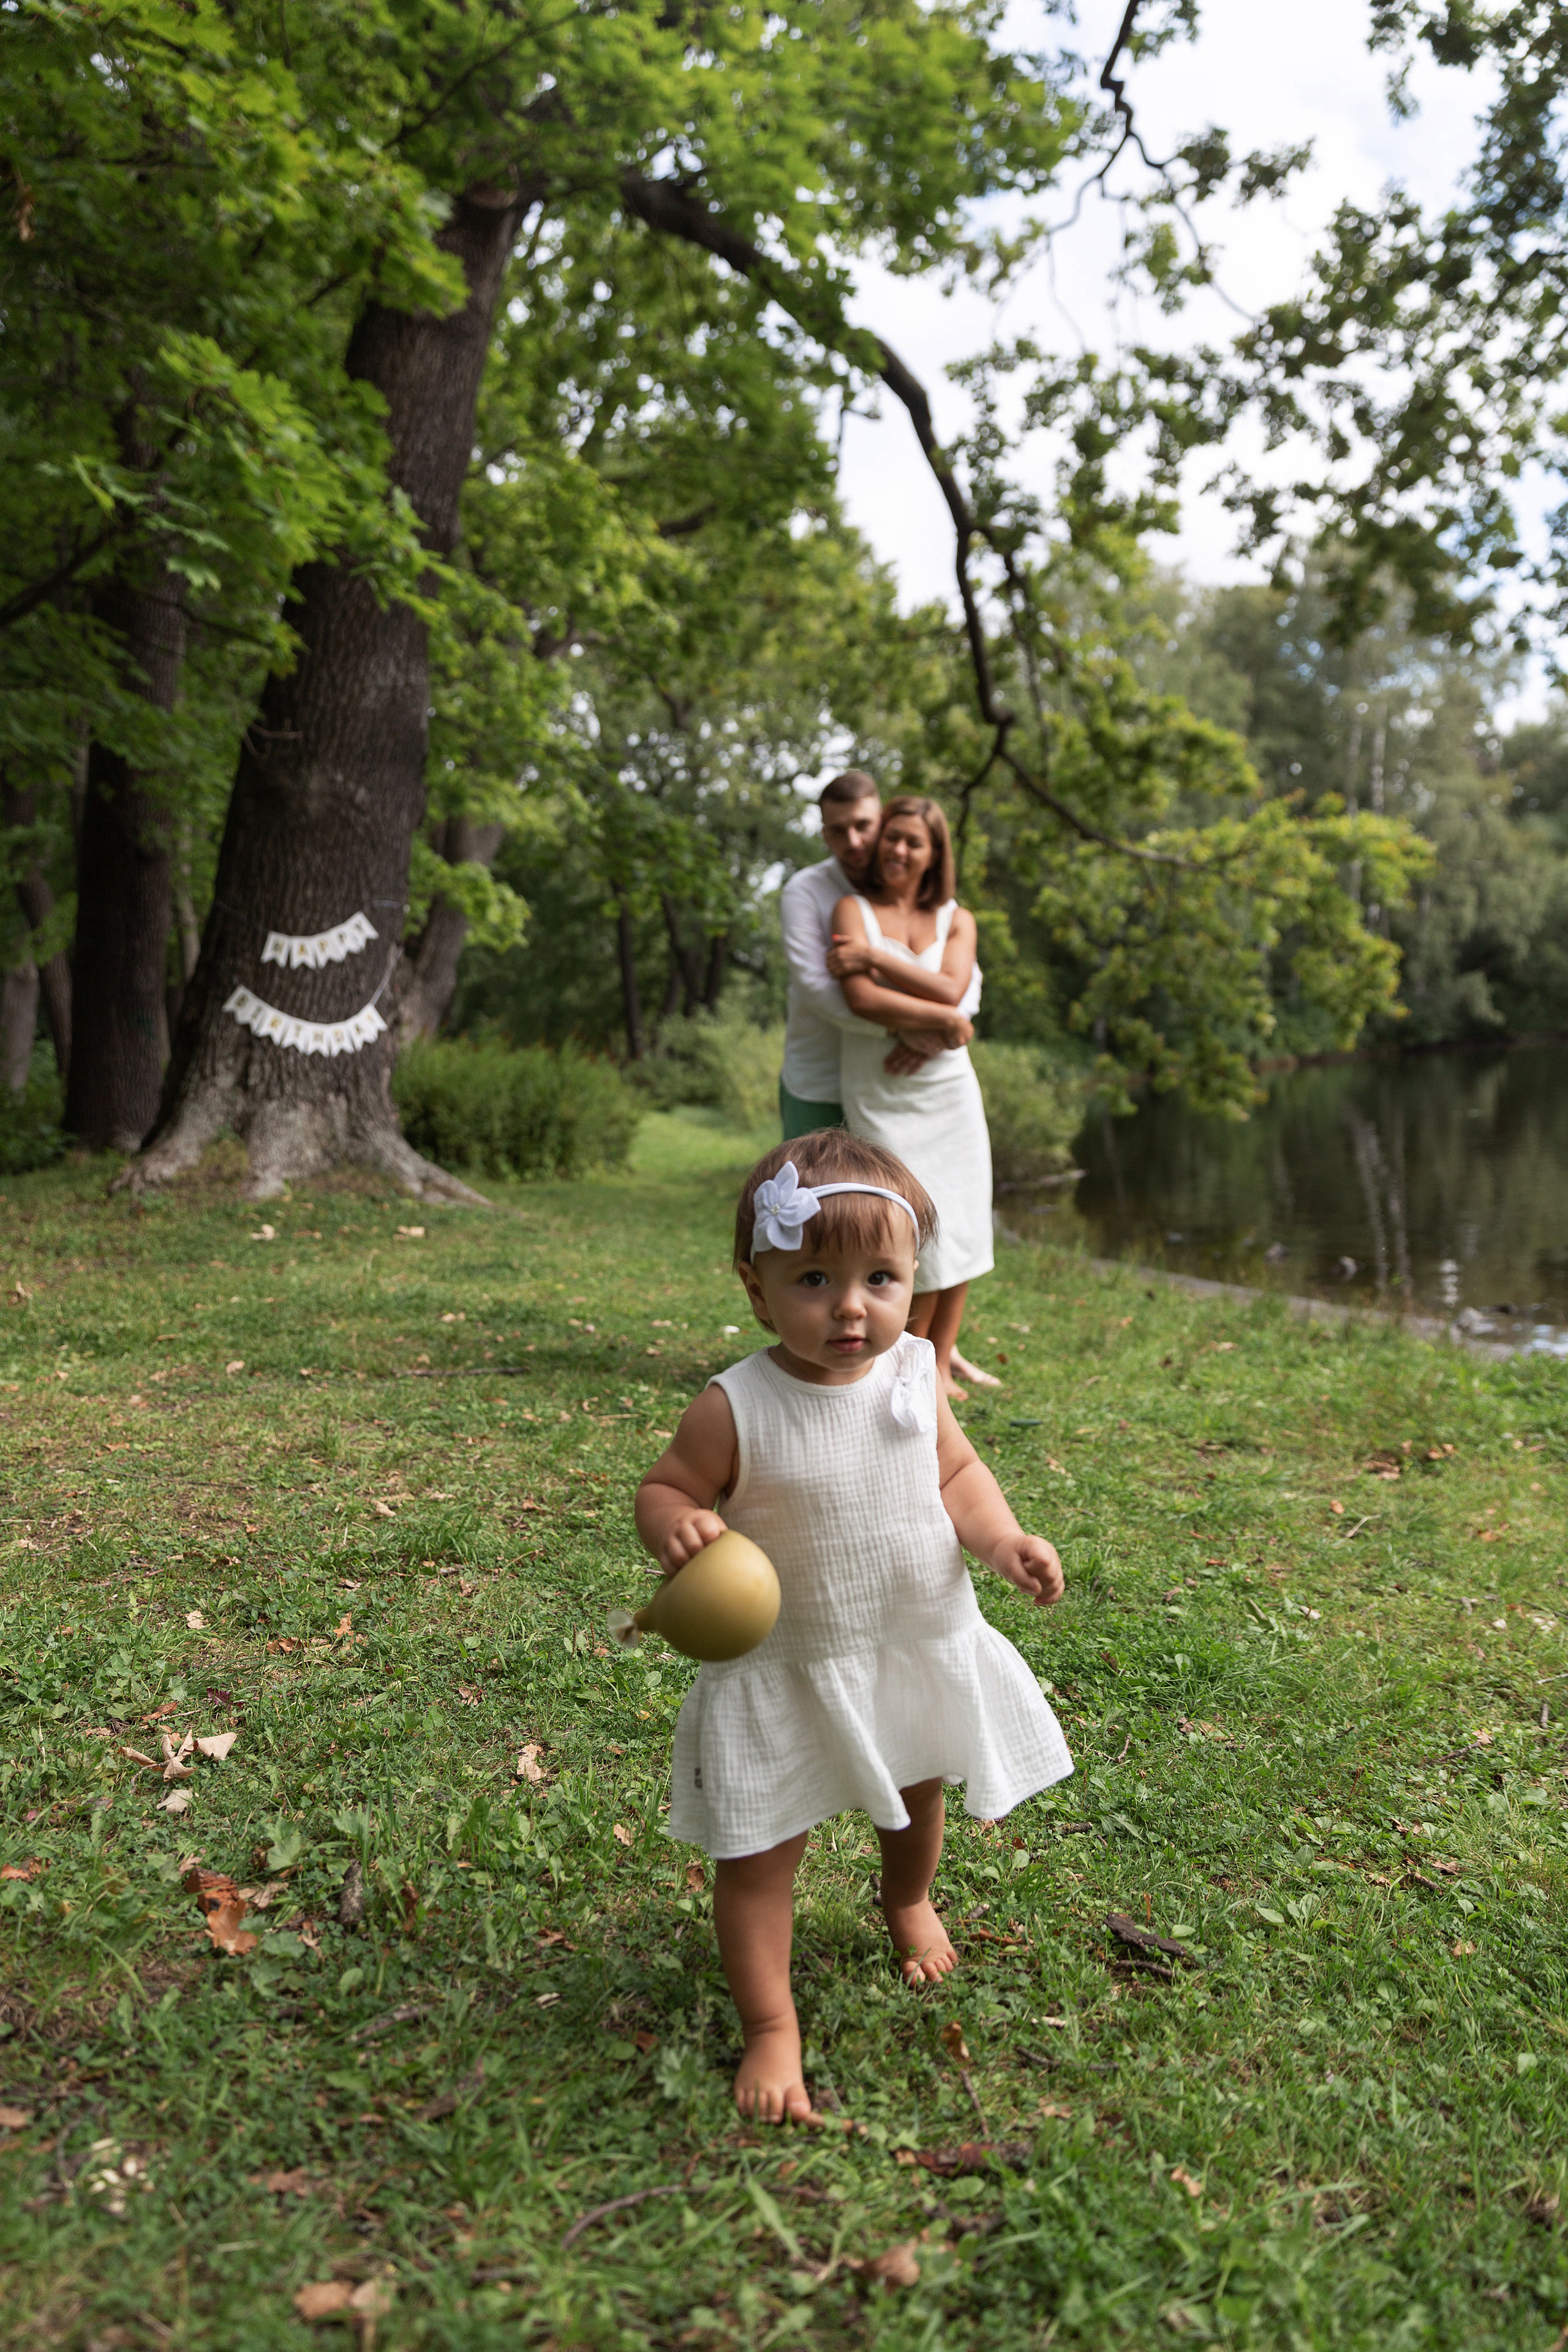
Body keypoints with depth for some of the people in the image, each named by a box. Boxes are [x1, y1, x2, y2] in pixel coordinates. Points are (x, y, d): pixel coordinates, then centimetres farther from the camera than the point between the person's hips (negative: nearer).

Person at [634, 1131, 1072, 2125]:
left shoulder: (913, 1374, -13)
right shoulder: (737, 1407, -25)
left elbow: (956, 1472, 1)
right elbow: (664, 1488, -13)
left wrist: (1006, 1540, -15)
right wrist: (679, 1529, -35)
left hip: (921, 1644, 4)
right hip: (787, 1670, -4)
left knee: (917, 1797, 29)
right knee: (759, 1850, 2)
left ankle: (909, 1901, 62)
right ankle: (772, 2029, 25)